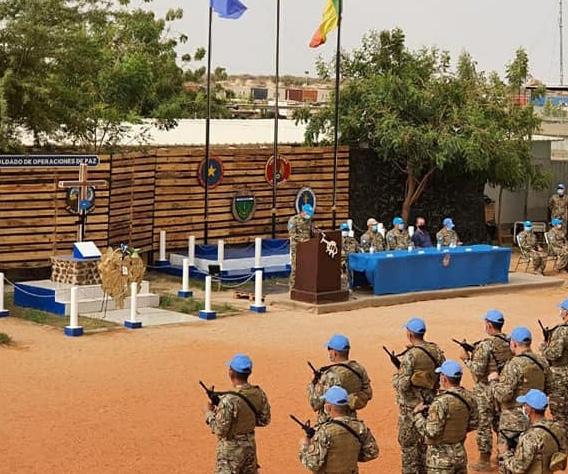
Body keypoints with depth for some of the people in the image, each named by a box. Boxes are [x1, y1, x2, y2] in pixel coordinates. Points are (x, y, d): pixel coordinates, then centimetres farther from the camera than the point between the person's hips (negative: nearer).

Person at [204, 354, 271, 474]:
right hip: (250, 445, 7)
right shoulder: (259, 394, -5)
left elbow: (220, 430, -20)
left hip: (231, 450, -7)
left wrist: (209, 413, -5)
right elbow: (264, 420, 7)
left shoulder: (229, 400, -26)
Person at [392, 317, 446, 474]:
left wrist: (395, 377, -1)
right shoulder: (436, 351, -1)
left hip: (411, 406, -7)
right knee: (426, 440, 19)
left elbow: (403, 385, -21)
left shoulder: (410, 356, -20)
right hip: (430, 403, 7)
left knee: (408, 443, 4)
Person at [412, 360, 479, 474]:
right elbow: (473, 424, 10)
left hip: (441, 458, -7)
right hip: (460, 455, 7)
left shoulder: (441, 403, -24)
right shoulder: (469, 397, -2)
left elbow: (430, 433, -22)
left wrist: (417, 414, -10)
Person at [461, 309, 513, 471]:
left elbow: (478, 371, -22)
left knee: (483, 425, 3)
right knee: (500, 423, 20)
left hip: (486, 392, -7)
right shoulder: (509, 343, 0)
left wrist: (466, 359, -5)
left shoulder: (485, 346, -21)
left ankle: (484, 461, 9)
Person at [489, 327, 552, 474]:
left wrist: (494, 380, -6)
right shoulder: (542, 362, 3)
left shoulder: (514, 365, -20)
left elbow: (503, 396, -22)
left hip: (513, 422, -7)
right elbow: (547, 390, 14)